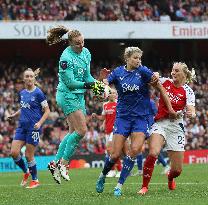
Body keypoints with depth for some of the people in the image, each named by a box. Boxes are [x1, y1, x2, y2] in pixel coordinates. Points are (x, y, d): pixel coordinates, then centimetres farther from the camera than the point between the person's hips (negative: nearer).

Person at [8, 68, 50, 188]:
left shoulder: (38, 93, -9)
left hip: (34, 128, -6)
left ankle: (35, 180, 15)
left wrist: (40, 123, -19)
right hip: (22, 126, 6)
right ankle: (26, 172, 21)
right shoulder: (22, 93, 11)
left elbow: (47, 111, -6)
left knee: (29, 155, -3)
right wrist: (14, 115, 10)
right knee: (14, 152, -4)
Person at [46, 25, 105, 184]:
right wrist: (90, 85, -25)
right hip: (67, 95, -9)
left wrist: (97, 84, -10)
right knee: (81, 130, -15)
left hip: (79, 96, 9)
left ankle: (56, 163, 14)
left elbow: (87, 75, 9)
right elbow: (70, 82, -19)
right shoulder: (66, 58, -19)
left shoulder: (85, 53, 5)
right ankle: (64, 163, -6)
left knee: (74, 132, 8)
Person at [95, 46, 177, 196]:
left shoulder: (143, 71, -5)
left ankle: (120, 185, -8)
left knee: (135, 150, -19)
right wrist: (103, 80, -23)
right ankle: (103, 176, 25)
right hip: (123, 116, 1)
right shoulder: (118, 72, -1)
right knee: (116, 154, -5)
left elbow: (161, 88, 0)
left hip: (141, 117, -1)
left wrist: (170, 108, -1)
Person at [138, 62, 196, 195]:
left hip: (176, 126, 0)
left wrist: (191, 114, -37)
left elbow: (192, 112, -13)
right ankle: (145, 186, -17)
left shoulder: (188, 92, -3)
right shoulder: (166, 82, 3)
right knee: (153, 153, -29)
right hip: (160, 123, 0)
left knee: (177, 170, 2)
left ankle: (170, 178, 41)